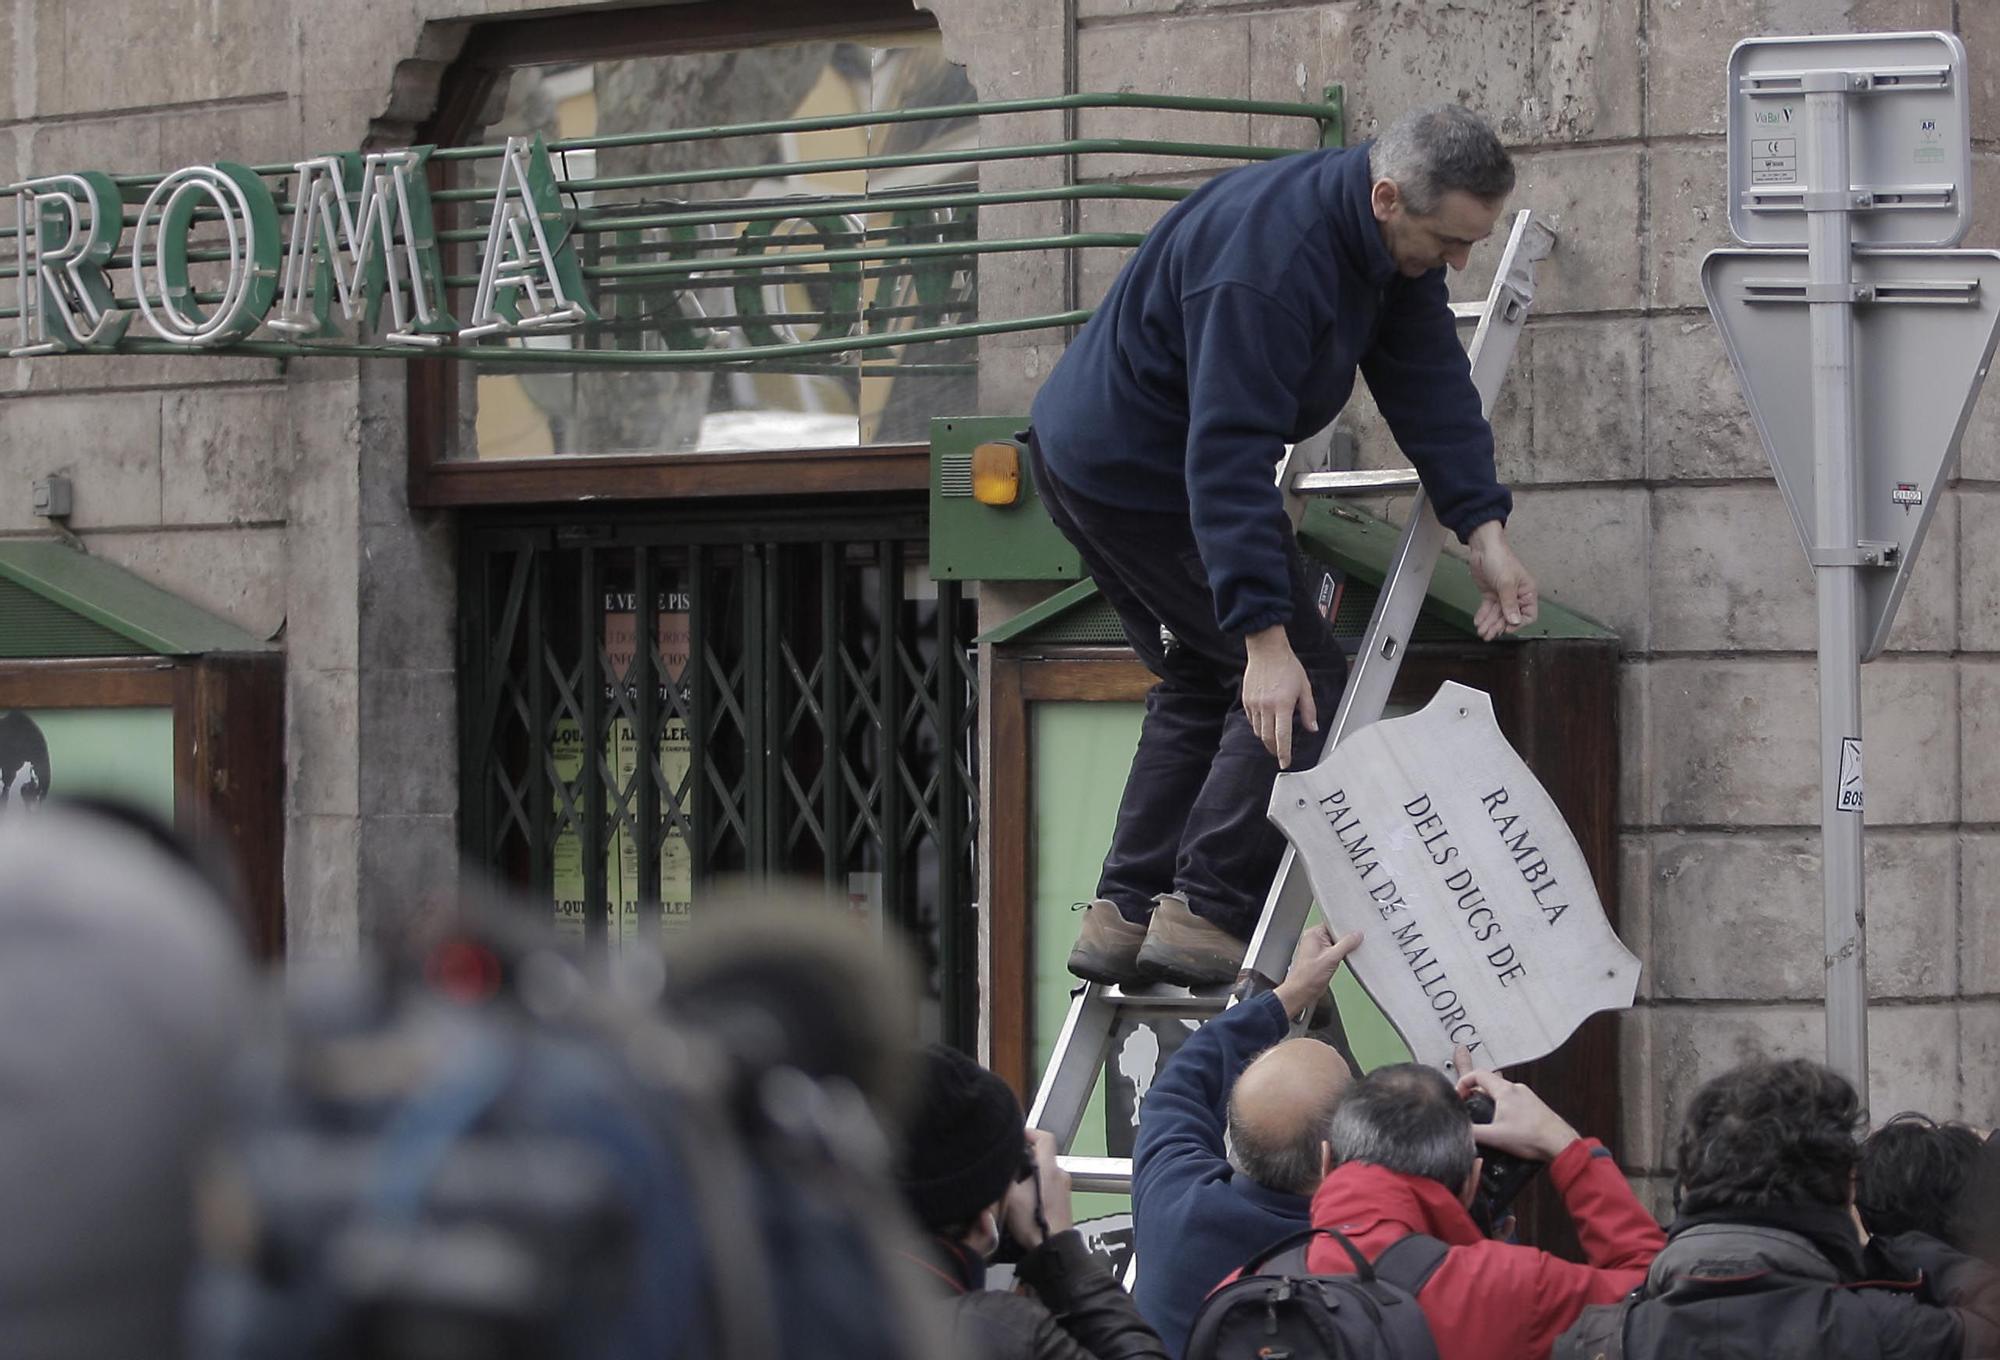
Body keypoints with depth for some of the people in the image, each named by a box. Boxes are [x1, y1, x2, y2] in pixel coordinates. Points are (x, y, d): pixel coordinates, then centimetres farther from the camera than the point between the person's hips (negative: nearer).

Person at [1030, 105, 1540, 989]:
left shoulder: (1393, 244, -3)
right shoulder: (1270, 261, -33)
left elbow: (1430, 384, -2)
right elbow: (1229, 456, -35)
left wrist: (1483, 530, -13)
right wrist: (1264, 636, -37)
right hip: (1137, 475, -10)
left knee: (1202, 685, 16)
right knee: (1297, 688, -9)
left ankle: (1124, 915, 13)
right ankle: (1207, 910, -9)